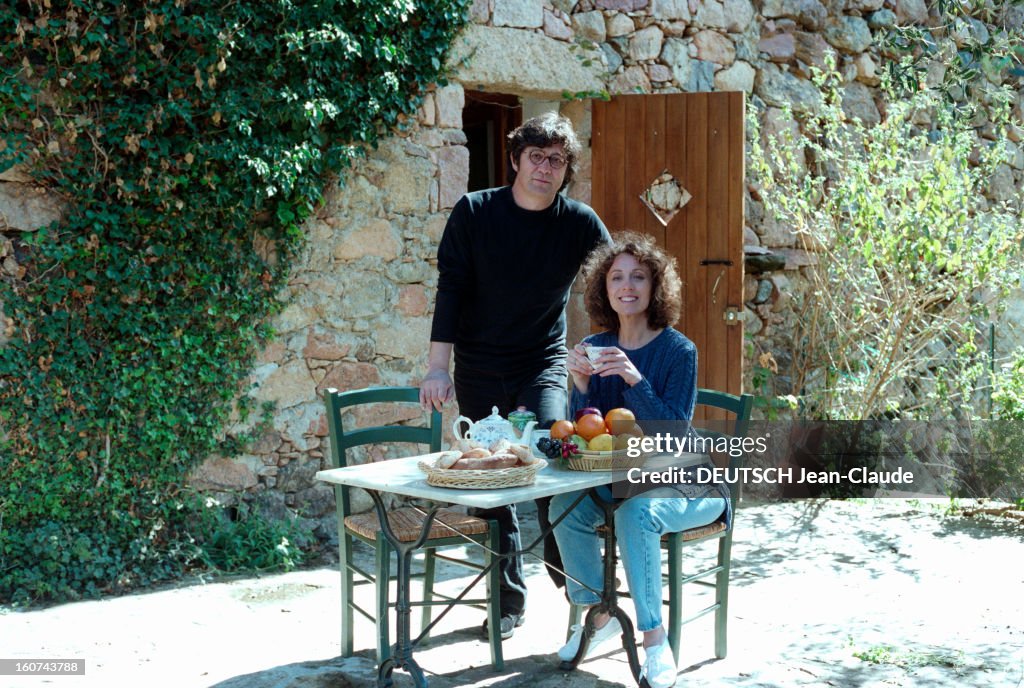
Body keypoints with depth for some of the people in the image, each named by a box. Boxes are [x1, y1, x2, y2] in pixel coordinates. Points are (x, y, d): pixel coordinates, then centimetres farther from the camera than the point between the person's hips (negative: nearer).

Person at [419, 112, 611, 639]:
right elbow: (450, 288, -4)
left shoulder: (580, 223, -4)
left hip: (544, 365, -1)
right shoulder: (473, 212, -4)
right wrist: (438, 367, -9)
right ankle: (509, 601, 21)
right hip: (478, 372, 1)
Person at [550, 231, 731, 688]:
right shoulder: (595, 349, 1)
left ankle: (655, 638, -21)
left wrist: (635, 381, -33)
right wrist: (582, 388, -19)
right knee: (566, 506, -21)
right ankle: (599, 614, -1)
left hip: (683, 483, -5)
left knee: (636, 511, -33)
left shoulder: (678, 351, -13)